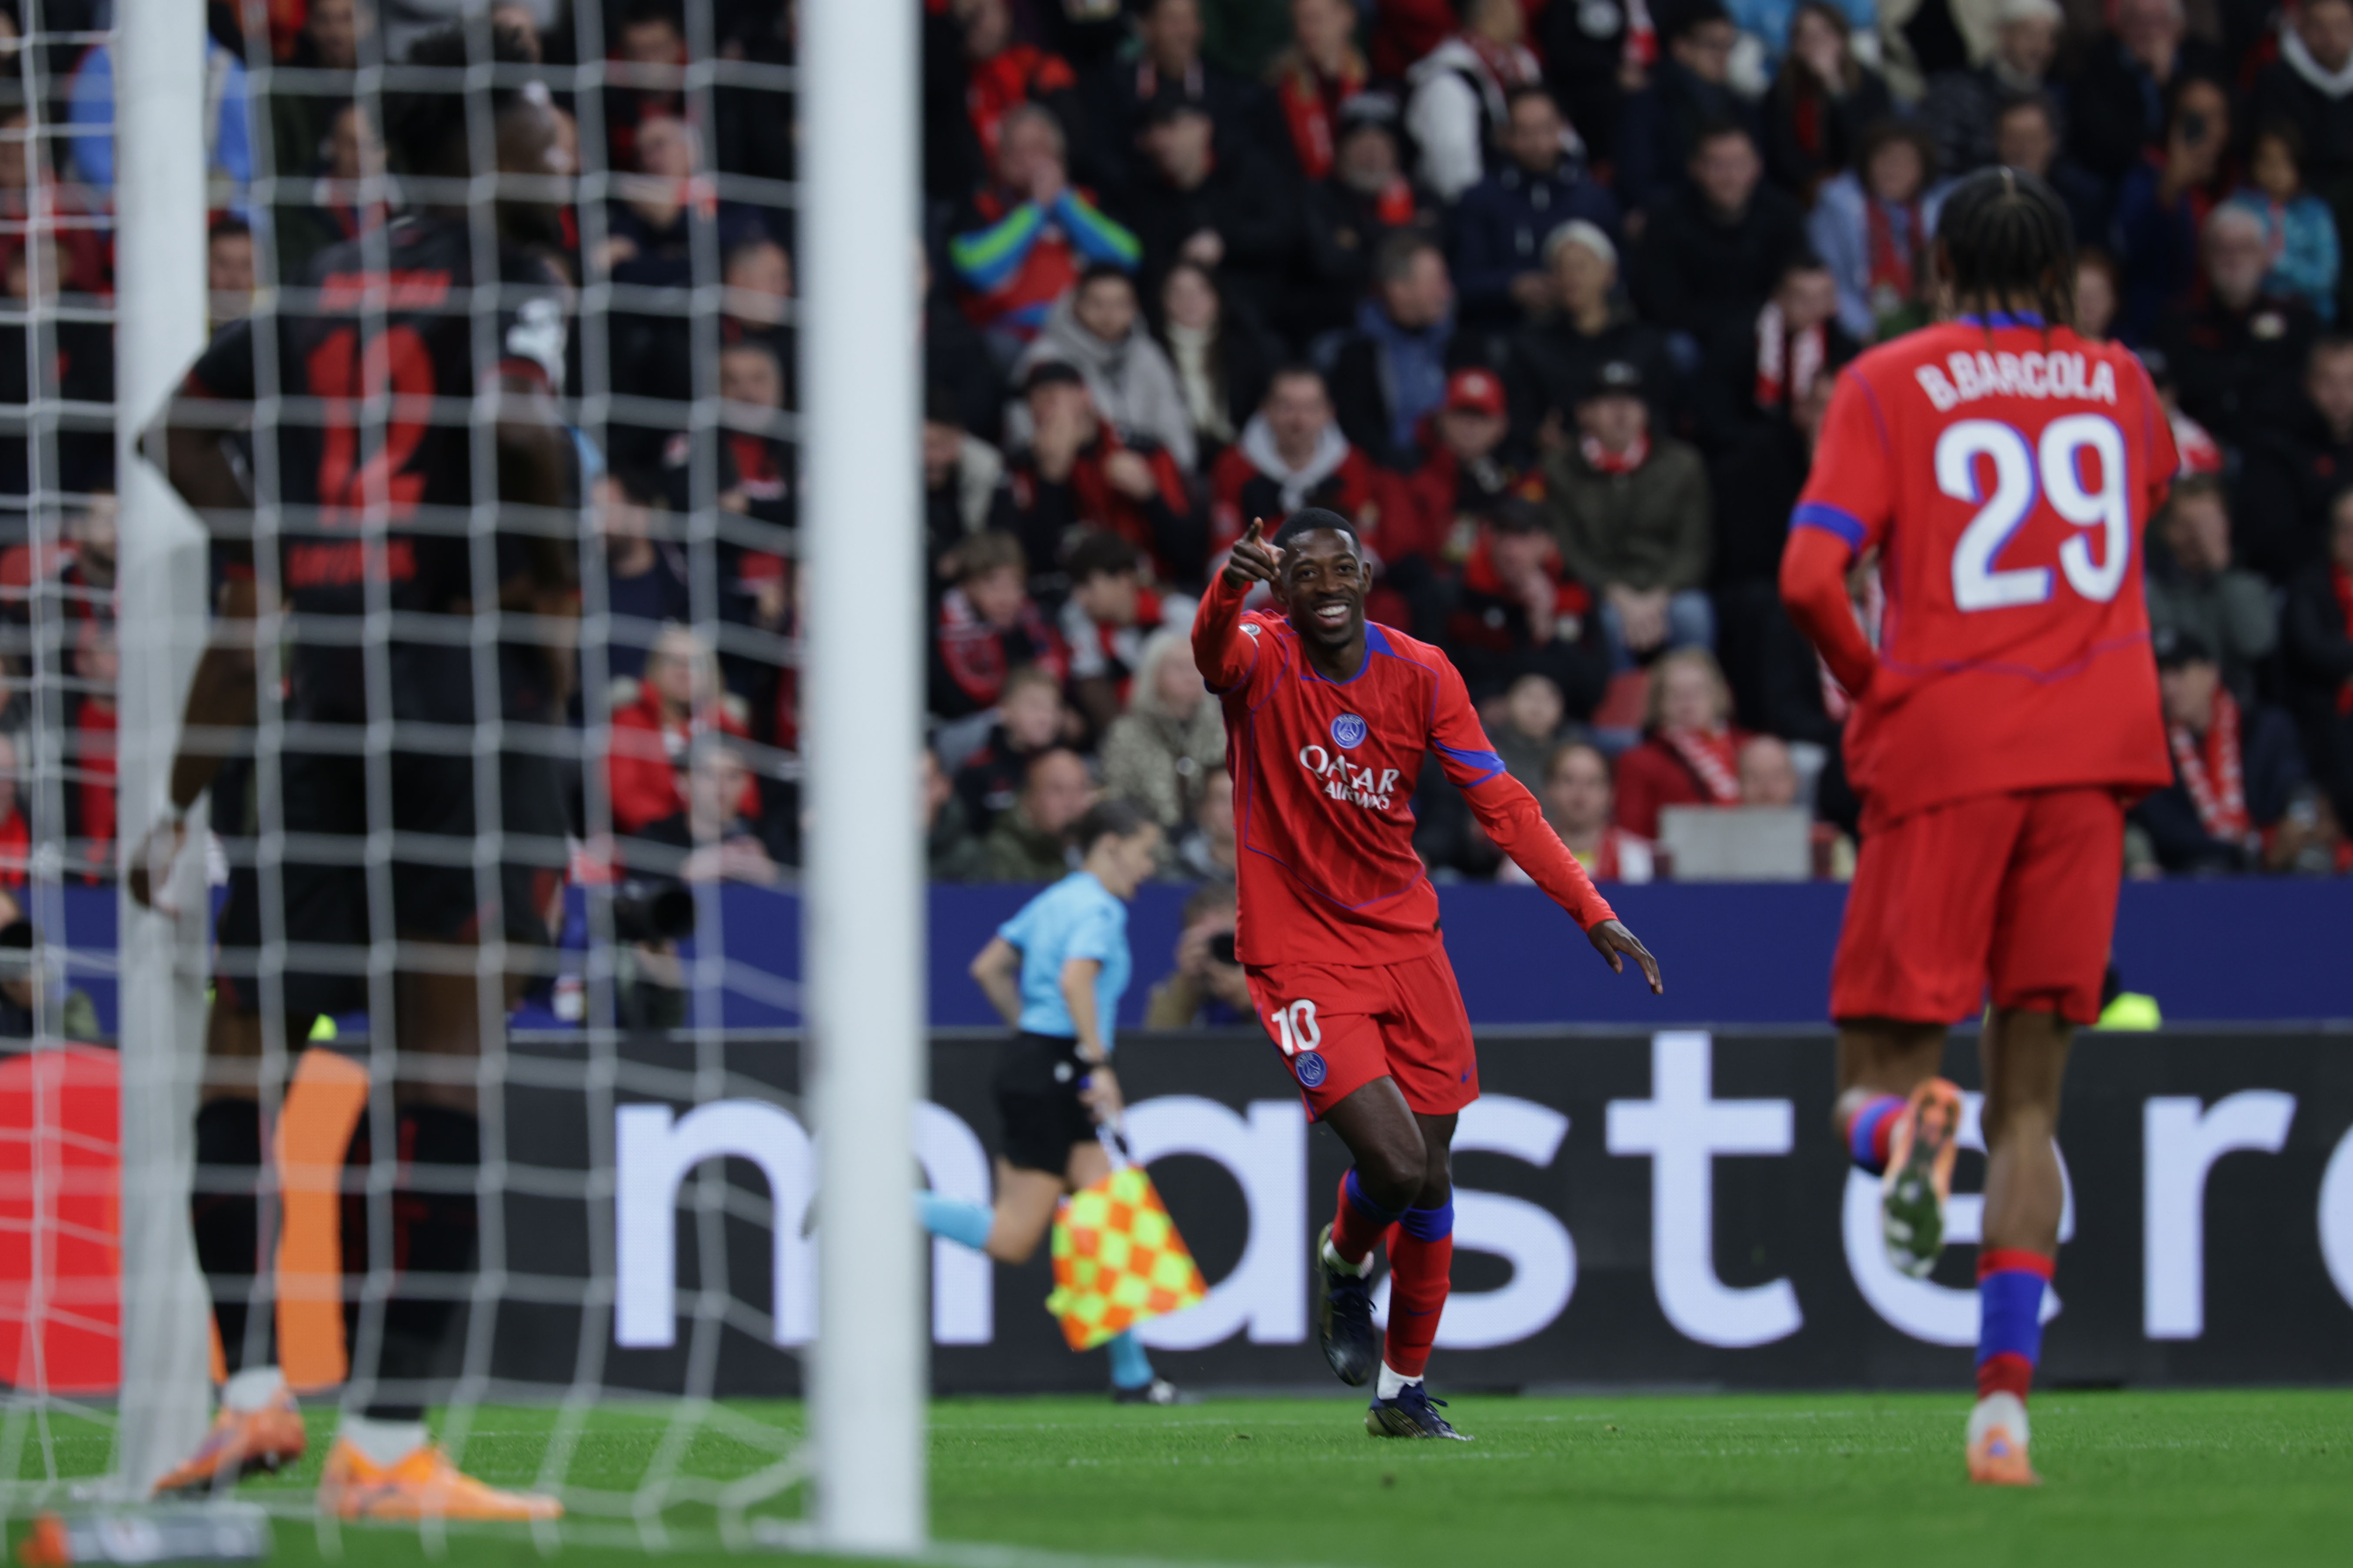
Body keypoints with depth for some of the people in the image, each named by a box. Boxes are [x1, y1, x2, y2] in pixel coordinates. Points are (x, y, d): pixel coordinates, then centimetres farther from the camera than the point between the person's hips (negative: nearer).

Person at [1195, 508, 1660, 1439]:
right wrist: (1230, 587, -60)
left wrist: (1592, 911, -9)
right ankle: (1345, 1266, 18)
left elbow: (1500, 804, 0)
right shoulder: (1261, 661, -11)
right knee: (1398, 1166, -18)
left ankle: (1403, 1389, 26)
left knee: (1431, 1181, 7)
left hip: (1404, 936, 4)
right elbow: (1214, 648, -36)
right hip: (1301, 954, -4)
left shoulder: (1420, 676, -1)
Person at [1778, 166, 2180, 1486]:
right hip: (2093, 750, 3)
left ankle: (1906, 1122, -34)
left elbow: (1812, 575, -10)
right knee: (2032, 1090, 6)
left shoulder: (1890, 385, 3)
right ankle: (2007, 1402, -6)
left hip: (1945, 745, -3)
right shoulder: (2119, 383, 14)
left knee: (1881, 1054, 5)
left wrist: (1864, 683, 7)